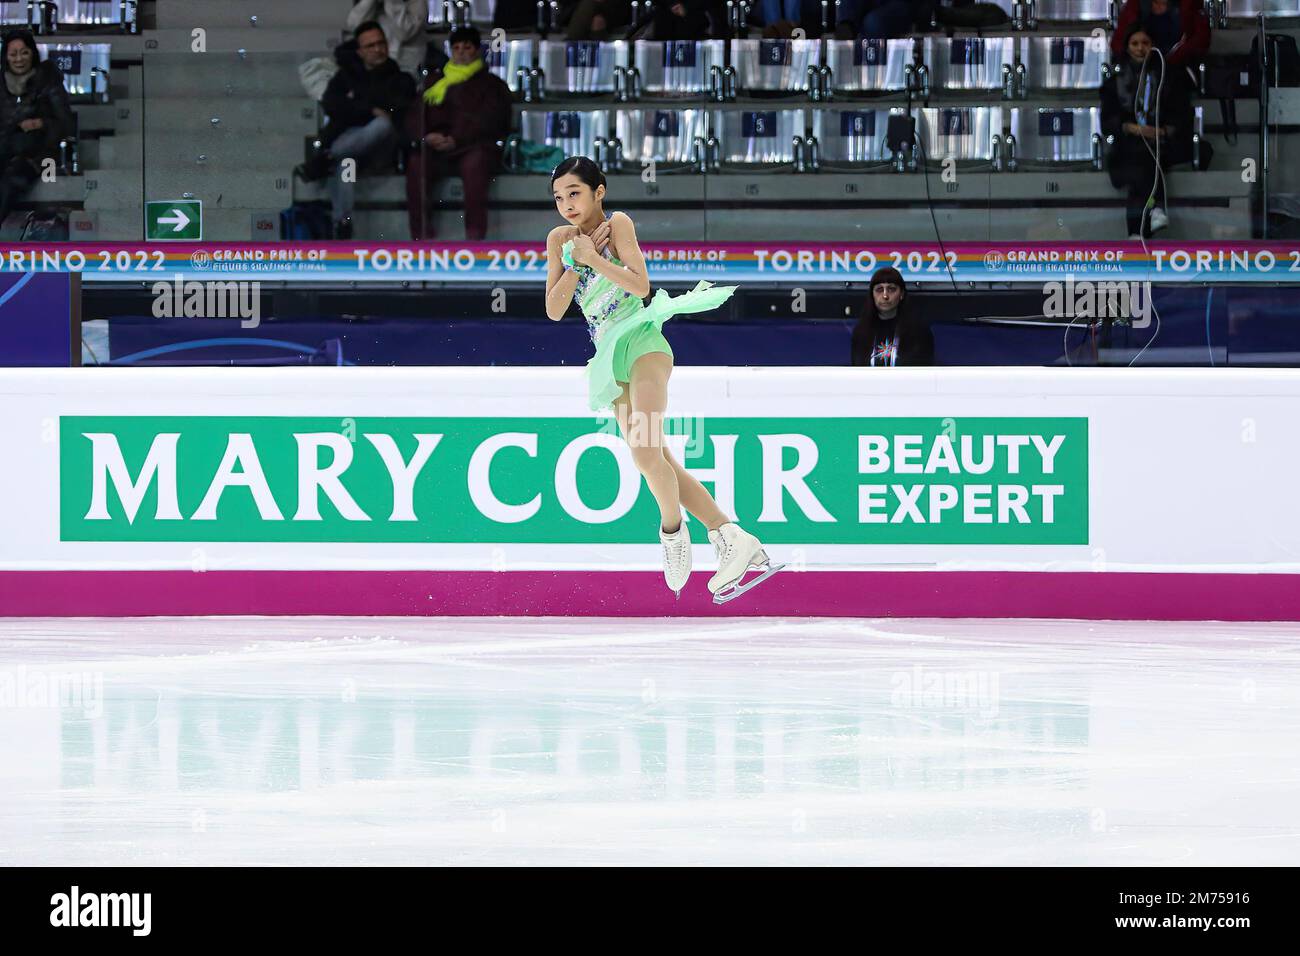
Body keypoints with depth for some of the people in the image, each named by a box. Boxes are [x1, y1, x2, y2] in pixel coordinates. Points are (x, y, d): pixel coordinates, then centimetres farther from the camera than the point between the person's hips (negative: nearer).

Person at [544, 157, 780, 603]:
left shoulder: (617, 223, -3)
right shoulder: (559, 239, 12)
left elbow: (640, 285, -13)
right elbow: (554, 310, 5)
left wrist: (592, 257, -13)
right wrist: (575, 260, -4)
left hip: (640, 340, -7)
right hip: (611, 357, 7)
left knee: (646, 451, -25)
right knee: (659, 463, 0)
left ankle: (673, 531, -5)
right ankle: (734, 540, 1)